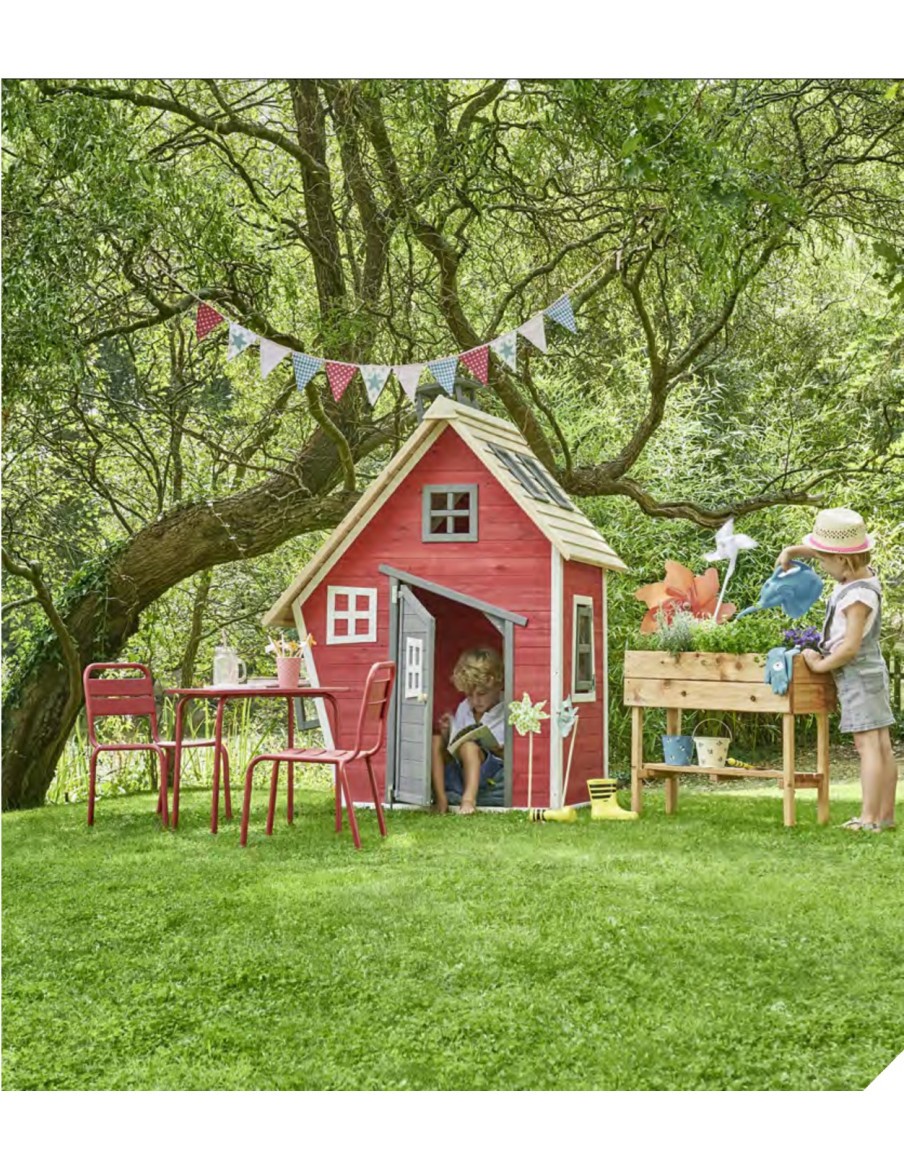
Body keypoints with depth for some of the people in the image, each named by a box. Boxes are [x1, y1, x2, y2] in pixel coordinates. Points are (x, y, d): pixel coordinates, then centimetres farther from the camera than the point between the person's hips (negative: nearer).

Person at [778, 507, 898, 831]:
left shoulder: (858, 596, -24)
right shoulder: (862, 573, 3)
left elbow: (850, 648, -26)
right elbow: (826, 553, 20)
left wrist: (821, 664, -12)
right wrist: (793, 550, 6)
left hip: (858, 674, -10)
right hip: (870, 671, 10)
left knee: (868, 744, -8)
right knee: (881, 745, 10)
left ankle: (869, 819, -7)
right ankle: (886, 813, 17)